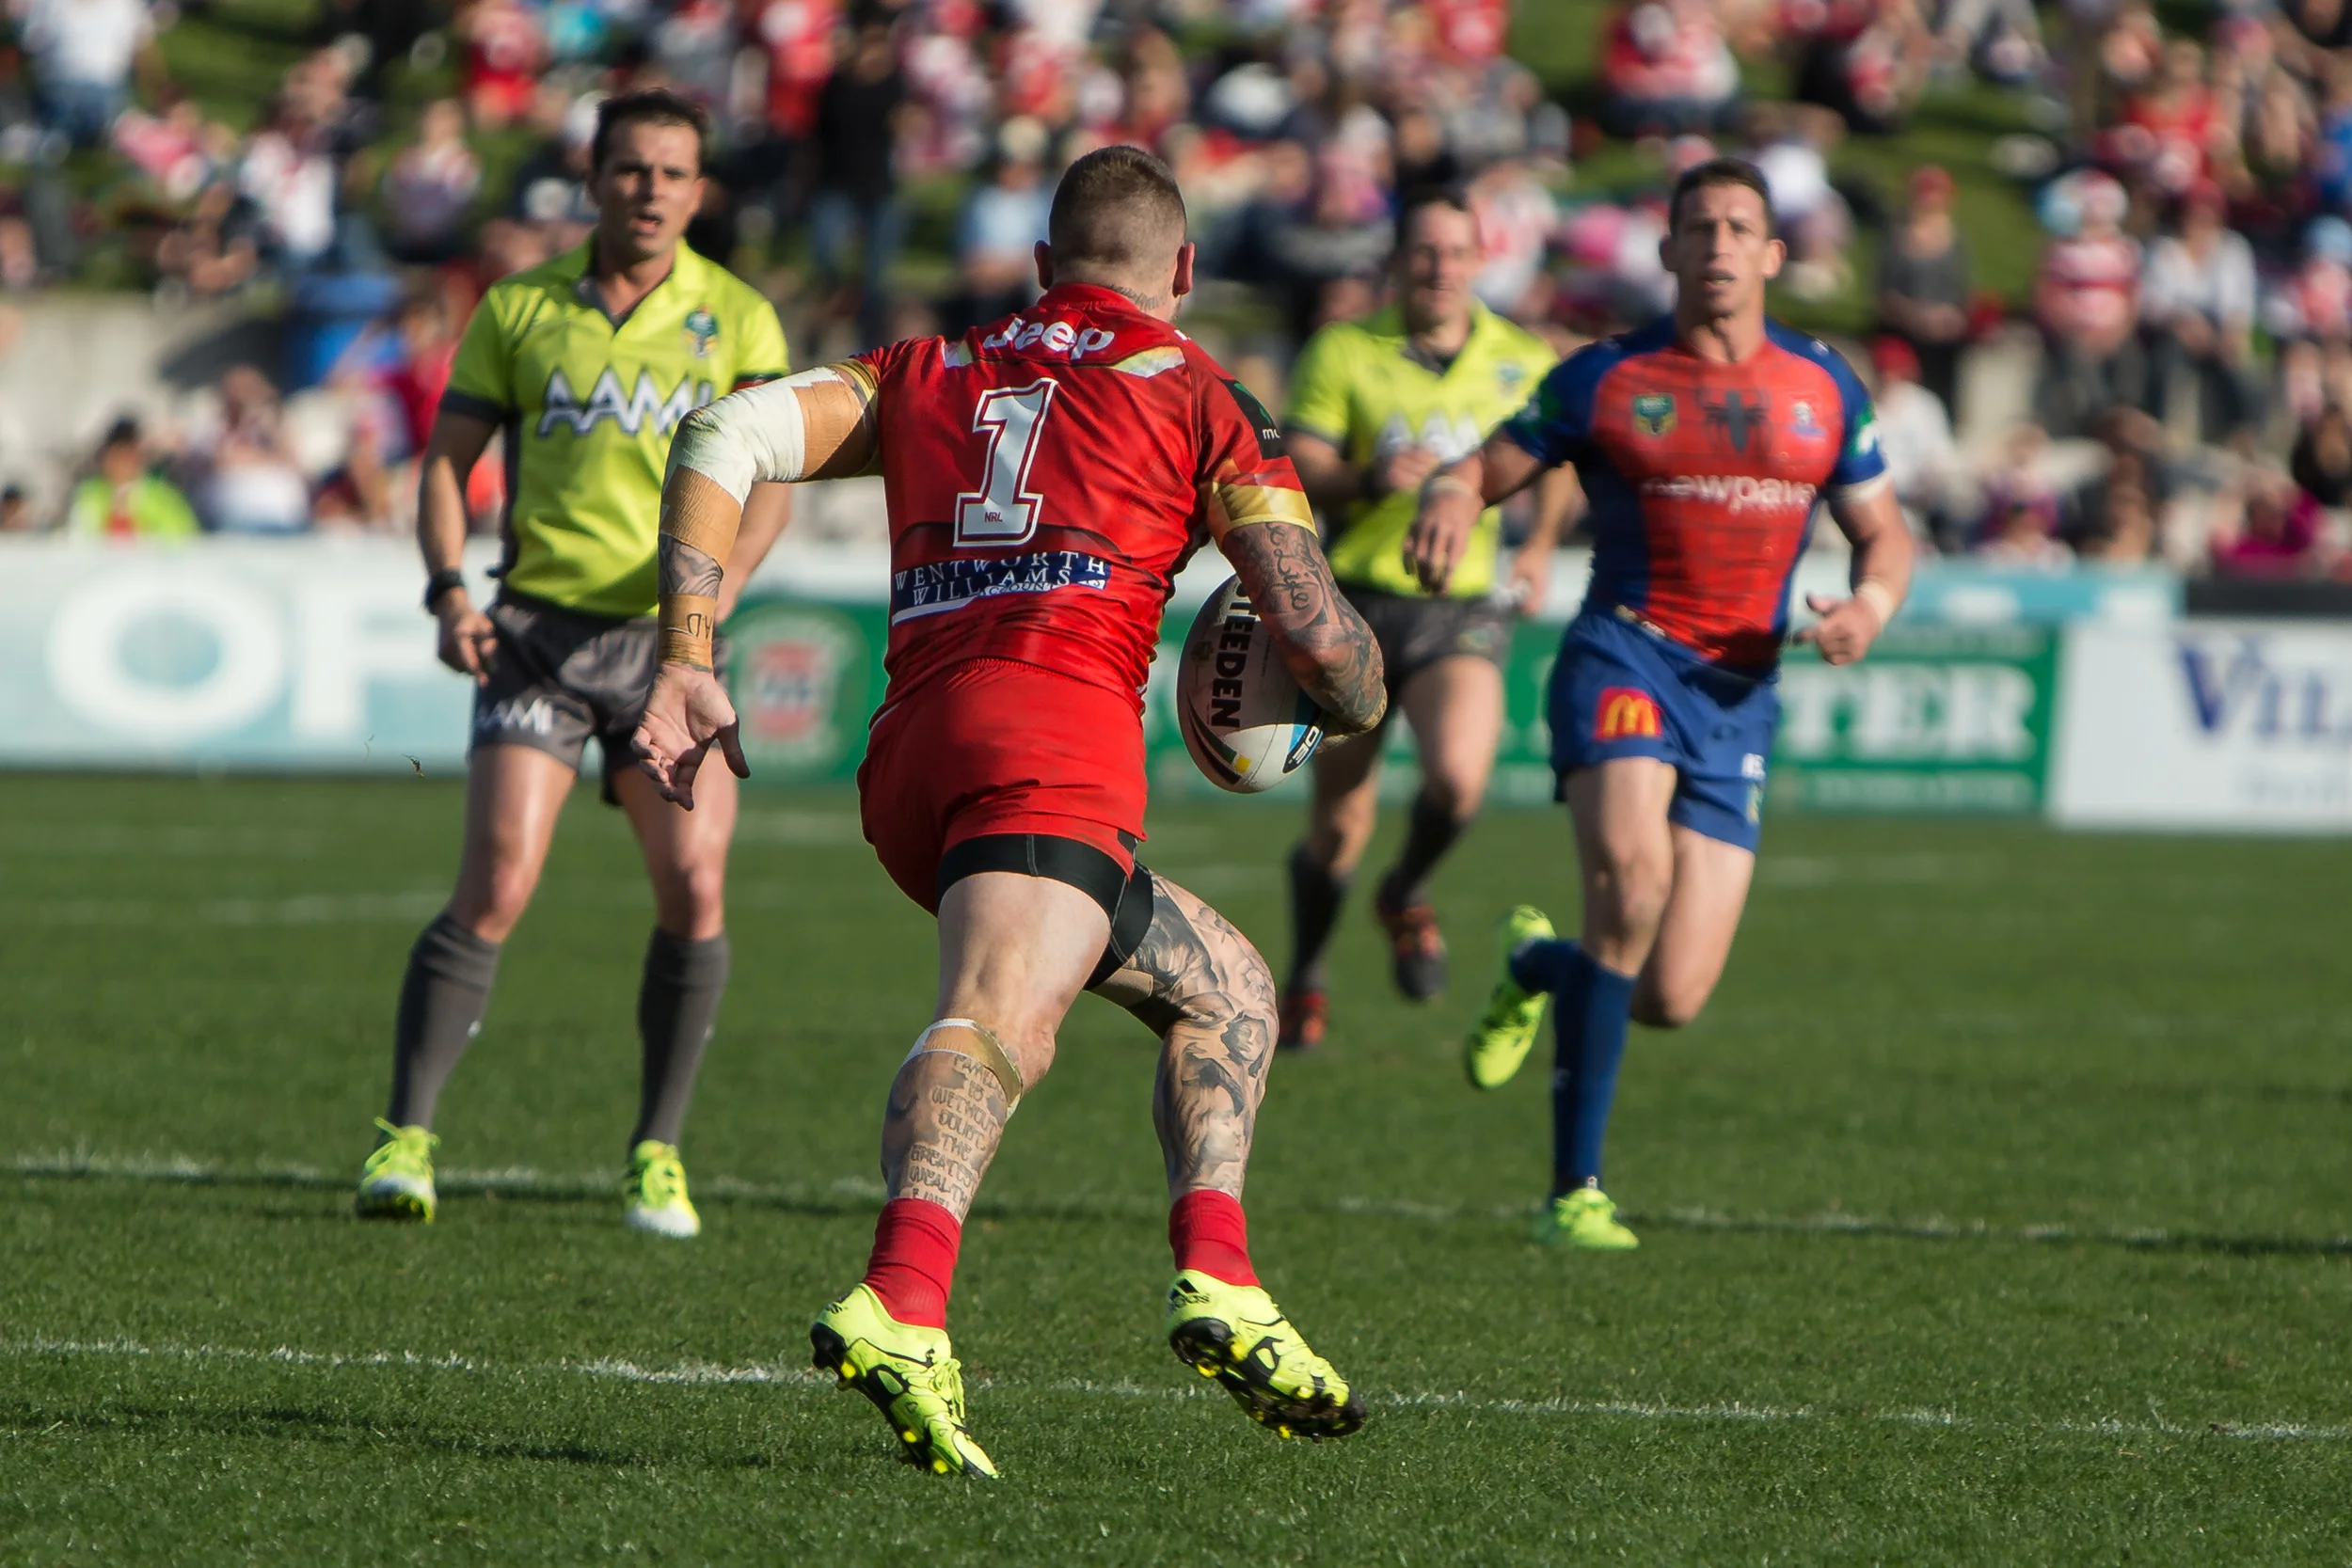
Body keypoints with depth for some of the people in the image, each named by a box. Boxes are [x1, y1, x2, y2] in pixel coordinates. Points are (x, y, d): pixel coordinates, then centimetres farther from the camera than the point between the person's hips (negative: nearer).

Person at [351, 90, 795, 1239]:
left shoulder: (736, 320, 5)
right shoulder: (518, 310, 7)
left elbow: (769, 478, -3)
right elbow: (448, 458, 8)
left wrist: (712, 591, -20)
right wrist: (448, 591, -9)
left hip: (668, 639, 1)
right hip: (539, 626, -1)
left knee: (694, 889, -8)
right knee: (496, 884, -14)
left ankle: (657, 1155, 7)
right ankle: (406, 1138, -9)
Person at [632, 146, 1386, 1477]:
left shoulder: (932, 370, 28)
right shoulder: (1197, 393, 14)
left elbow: (727, 438, 14)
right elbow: (1316, 630, 6)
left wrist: (687, 659, 10)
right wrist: (1360, 714, 29)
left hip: (908, 761, 6)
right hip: (1055, 731, -6)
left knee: (1224, 984, 25)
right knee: (1002, 1019, -28)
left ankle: (1218, 1288, 10)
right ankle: (899, 1309, -52)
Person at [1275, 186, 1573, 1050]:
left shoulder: (1524, 363, 4)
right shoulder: (1342, 352, -2)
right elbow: (1295, 471, -8)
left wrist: (1541, 544, 11)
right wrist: (1369, 480, -26)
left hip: (1464, 612, 0)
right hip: (1357, 605, 0)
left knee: (1457, 779, -25)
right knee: (1340, 825, 2)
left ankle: (1408, 896, 8)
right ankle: (1306, 977, 28)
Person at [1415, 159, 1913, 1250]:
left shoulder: (1822, 385, 11)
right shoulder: (1606, 380, 2)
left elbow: (1883, 532, 18)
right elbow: (1485, 470, 5)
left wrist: (1871, 606, -5)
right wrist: (1448, 495, -21)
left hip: (1740, 695, 3)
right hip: (1625, 657, -3)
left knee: (1671, 1000, -5)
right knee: (1631, 884, -32)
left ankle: (1535, 966, 34)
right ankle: (1576, 1187, -21)